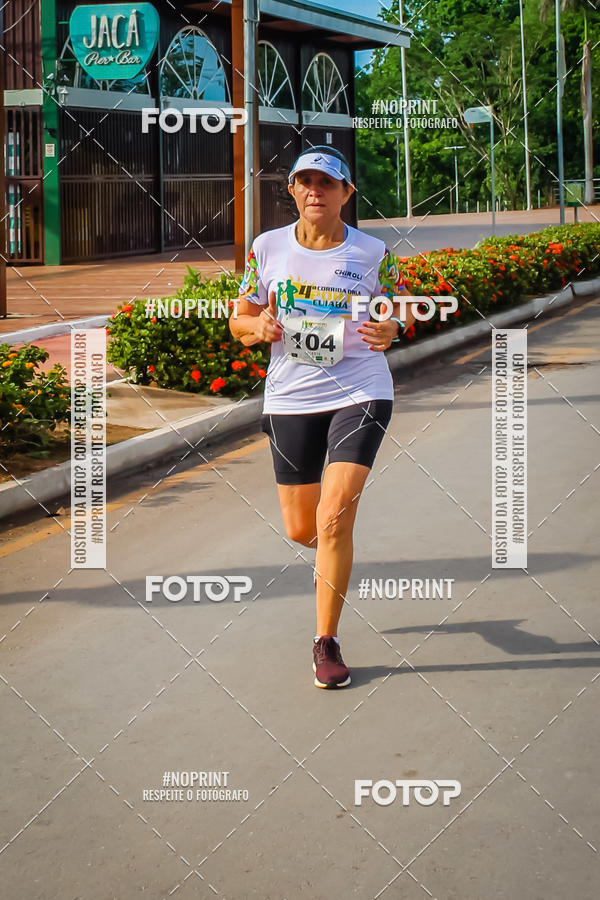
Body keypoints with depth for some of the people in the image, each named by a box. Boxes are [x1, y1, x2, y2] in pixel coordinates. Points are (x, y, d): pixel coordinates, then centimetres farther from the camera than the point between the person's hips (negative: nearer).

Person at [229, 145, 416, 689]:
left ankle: (327, 642, 0)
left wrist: (392, 329, -14)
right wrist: (259, 327, -13)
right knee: (300, 528, 9)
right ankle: (331, 552, 49)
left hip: (360, 394, -2)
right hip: (291, 398, 3)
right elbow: (239, 320, 10)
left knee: (334, 518, -15)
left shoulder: (373, 254, -3)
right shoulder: (268, 248, 2)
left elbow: (402, 311, 9)